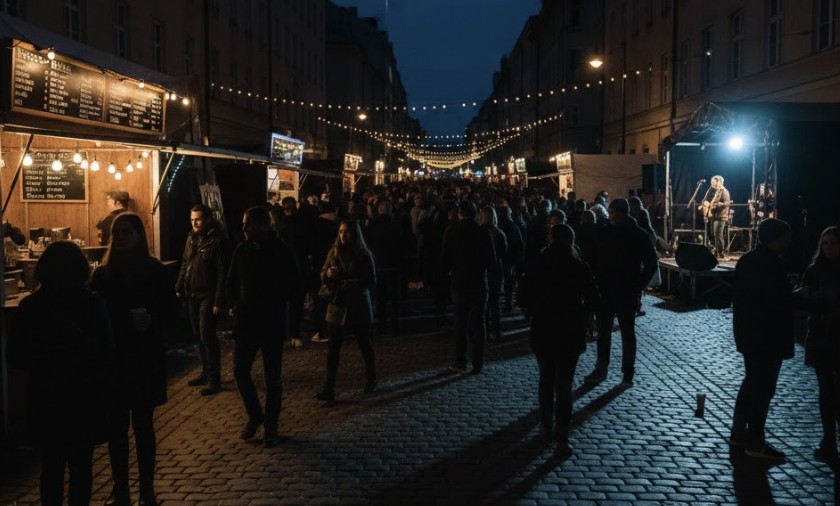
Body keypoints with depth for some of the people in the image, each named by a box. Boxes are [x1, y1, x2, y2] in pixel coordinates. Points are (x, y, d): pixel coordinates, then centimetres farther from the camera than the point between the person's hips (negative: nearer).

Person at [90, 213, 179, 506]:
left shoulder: (155, 271, -2)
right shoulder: (102, 274, 4)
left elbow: (171, 310, -2)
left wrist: (152, 320, -21)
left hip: (145, 359, -2)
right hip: (112, 360, 2)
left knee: (143, 425, 5)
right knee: (115, 426, 6)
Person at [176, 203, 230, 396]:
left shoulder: (217, 241, -13)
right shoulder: (191, 239, 10)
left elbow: (222, 273, -15)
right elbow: (184, 264, 19)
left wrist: (218, 301, -18)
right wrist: (179, 287, 10)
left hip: (208, 296, -7)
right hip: (192, 295, 7)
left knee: (207, 335, -8)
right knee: (198, 336, 13)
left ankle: (214, 379, 0)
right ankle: (206, 372, 26)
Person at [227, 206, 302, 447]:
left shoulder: (282, 251, -9)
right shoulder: (242, 250, 2)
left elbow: (295, 285, -4)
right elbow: (232, 281, 14)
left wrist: (276, 304, -10)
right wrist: (234, 305, 2)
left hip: (272, 323, -4)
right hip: (245, 321, 4)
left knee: (273, 378, 4)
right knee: (240, 371, 7)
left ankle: (271, 427, 17)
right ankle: (254, 415, 28)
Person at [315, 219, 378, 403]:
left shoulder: (364, 255, -3)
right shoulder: (334, 252, 4)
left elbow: (371, 282, -3)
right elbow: (323, 276, 7)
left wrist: (353, 284, -20)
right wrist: (328, 274, -16)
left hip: (358, 305, -2)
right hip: (338, 304, 2)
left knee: (364, 344, 11)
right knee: (333, 347, -5)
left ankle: (371, 381, 30)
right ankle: (329, 389, -7)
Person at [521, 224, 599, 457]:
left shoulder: (540, 266, -4)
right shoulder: (580, 267, -4)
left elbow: (526, 295, -5)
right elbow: (593, 298, -7)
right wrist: (579, 314, 9)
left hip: (543, 330, 1)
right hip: (571, 332, -1)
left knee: (546, 379, 18)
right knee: (564, 385, 1)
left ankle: (546, 426, 28)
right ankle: (561, 438, -3)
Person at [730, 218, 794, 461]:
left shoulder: (747, 260, 8)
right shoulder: (772, 265, -21)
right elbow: (780, 303, -21)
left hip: (748, 334, 10)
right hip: (767, 338, -10)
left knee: (751, 382, 19)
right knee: (763, 388, -1)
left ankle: (739, 433, 26)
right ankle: (755, 443, 7)